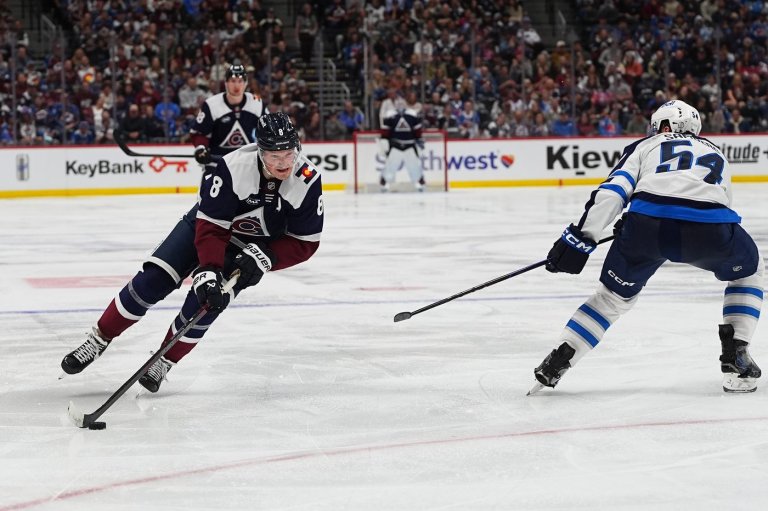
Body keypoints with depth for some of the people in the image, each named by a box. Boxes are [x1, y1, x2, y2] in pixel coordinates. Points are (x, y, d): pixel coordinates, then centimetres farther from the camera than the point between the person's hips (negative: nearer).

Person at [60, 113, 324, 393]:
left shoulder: (308, 180, -28)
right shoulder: (233, 167, -34)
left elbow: (305, 243, -19)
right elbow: (211, 226, -30)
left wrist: (264, 258, -32)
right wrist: (209, 272, -41)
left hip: (253, 245, 1)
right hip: (209, 223, 0)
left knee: (205, 300, -17)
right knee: (153, 279, -10)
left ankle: (163, 363, 3)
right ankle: (98, 341, 5)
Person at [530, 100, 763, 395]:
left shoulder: (646, 146, 29)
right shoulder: (716, 155, 38)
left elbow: (613, 191, 12)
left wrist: (579, 238, 7)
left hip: (648, 225, 0)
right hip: (710, 226, 0)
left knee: (615, 294, 24)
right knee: (748, 271, 32)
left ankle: (557, 362, 16)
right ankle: (735, 359, 19)